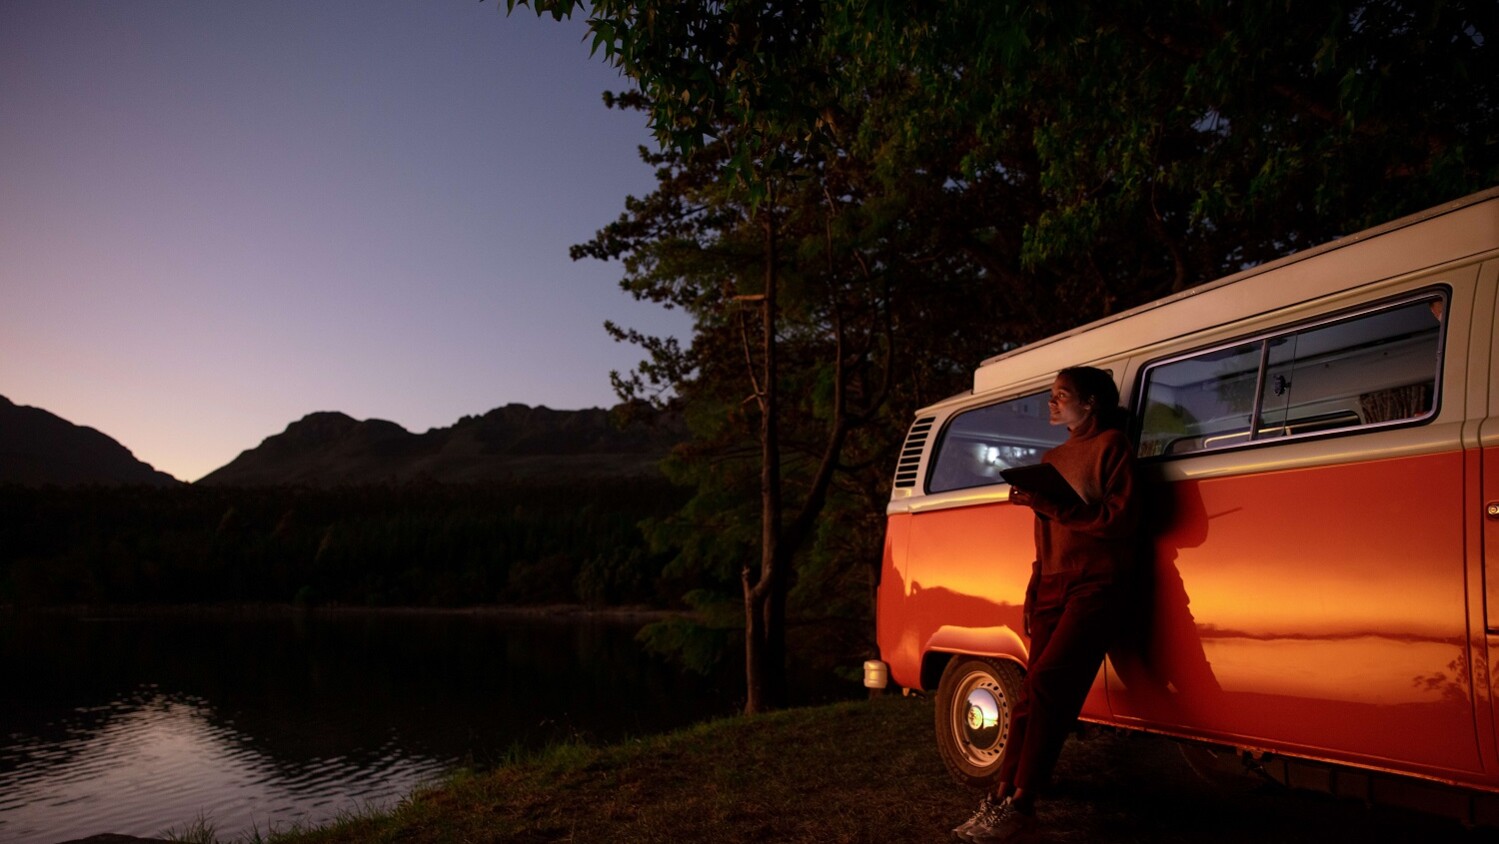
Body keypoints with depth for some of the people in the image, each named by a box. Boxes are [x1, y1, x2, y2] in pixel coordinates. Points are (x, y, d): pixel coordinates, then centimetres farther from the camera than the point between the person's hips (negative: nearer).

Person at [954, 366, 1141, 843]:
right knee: (1035, 696, 0)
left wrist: (1053, 507, -17)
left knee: (1044, 686, -18)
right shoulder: (1052, 458, 22)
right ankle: (1001, 799, 0)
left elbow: (1123, 520, -10)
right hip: (1052, 589, 6)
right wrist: (1033, 592, 16)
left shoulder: (1112, 445, 1)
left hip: (1096, 587, -6)